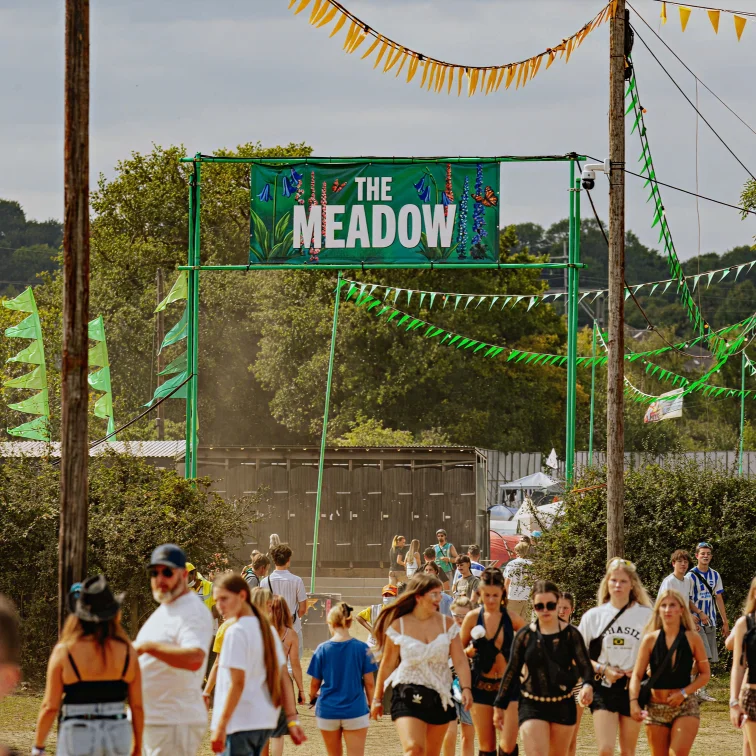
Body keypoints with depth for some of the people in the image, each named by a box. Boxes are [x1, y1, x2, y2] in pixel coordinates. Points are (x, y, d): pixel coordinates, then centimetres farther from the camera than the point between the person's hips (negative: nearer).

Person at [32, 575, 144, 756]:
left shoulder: (64, 652, -7)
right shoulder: (126, 651, 0)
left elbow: (50, 707, -7)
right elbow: (137, 705, 3)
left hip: (78, 737, -3)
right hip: (118, 734, 3)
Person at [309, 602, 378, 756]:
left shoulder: (322, 649, -5)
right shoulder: (362, 648, -7)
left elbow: (314, 684, 2)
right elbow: (369, 683, -3)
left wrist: (313, 697, 24)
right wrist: (372, 705, 13)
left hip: (327, 711, 1)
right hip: (355, 711, -1)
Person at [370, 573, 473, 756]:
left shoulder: (447, 625, 2)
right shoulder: (399, 626, -3)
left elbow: (460, 661, -2)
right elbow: (387, 665, 4)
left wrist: (466, 688, -19)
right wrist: (377, 699, 8)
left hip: (439, 696, 3)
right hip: (408, 695, -3)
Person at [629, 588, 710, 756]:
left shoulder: (692, 638, -1)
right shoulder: (650, 640, 0)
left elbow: (704, 674, 4)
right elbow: (637, 675, 0)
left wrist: (684, 693, -10)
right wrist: (634, 702, -16)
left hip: (685, 706, -2)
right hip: (655, 709, 2)